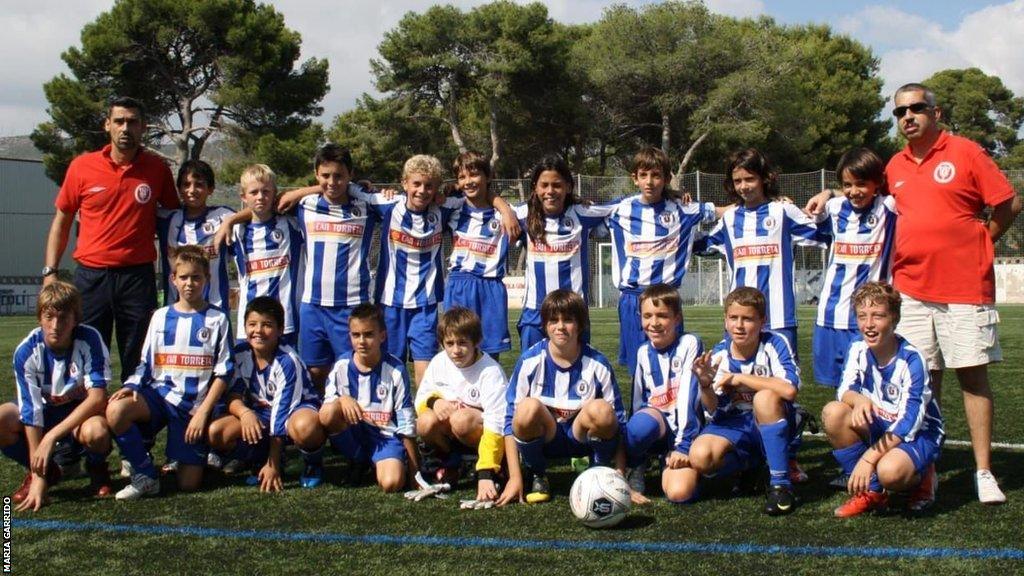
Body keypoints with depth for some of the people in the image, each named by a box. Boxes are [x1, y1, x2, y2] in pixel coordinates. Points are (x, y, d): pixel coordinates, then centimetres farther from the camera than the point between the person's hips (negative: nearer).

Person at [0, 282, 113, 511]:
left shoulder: (89, 340, -24)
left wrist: (51, 436, -35)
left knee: (95, 432, -38)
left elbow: (97, 397, -28)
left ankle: (97, 468, 0)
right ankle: (46, 472, 0)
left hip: (83, 412, -2)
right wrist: (38, 475, -24)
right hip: (45, 411, 3)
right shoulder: (27, 351, -21)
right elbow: (31, 409, -22)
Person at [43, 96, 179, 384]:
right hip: (91, 275, 0)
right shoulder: (81, 167, 2)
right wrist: (49, 271, 3)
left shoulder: (157, 168, 3)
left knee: (139, 363, 4)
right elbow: (62, 220, 10)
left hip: (138, 276, 0)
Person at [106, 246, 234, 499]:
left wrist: (203, 412, -11)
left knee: (189, 483, -9)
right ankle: (145, 475, -12)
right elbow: (146, 363, 13)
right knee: (115, 409, -32)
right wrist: (132, 386, -9)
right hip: (159, 394, 2)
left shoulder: (217, 320, 1)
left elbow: (223, 373, -2)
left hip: (195, 405, -2)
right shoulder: (161, 316, 9)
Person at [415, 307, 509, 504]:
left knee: (461, 419, -36)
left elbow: (495, 423, -29)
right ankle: (450, 465, 1)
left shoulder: (490, 372, -22)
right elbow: (421, 398, 4)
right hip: (450, 436, 4)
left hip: (483, 434, -4)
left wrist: (486, 475, -37)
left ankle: (492, 471, -12)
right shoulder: (439, 362, -6)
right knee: (426, 421, -27)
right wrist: (434, 401, -23)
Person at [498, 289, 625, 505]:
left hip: (583, 436, 0)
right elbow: (510, 416, -9)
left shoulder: (597, 364, -11)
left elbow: (618, 421, -6)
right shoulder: (530, 360, -12)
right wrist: (514, 477, -13)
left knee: (601, 410, -33)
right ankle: (537, 476, -4)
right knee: (528, 407, -34)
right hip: (543, 437, 0)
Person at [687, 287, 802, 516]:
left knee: (765, 397, -36)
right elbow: (714, 410, -4)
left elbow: (789, 389, -33)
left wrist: (739, 379, -27)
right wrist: (705, 385, -25)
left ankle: (780, 482, -23)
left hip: (773, 422, -3)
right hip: (735, 425, 3)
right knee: (700, 456, -27)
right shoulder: (719, 355, -5)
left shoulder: (774, 344, -15)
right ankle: (752, 466, 6)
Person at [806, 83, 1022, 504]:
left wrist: (978, 244, 2)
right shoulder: (895, 166, 12)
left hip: (965, 288, -4)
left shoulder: (966, 153, -3)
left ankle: (984, 473, 5)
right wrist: (831, 195, 18)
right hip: (911, 290, 4)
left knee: (973, 375, 0)